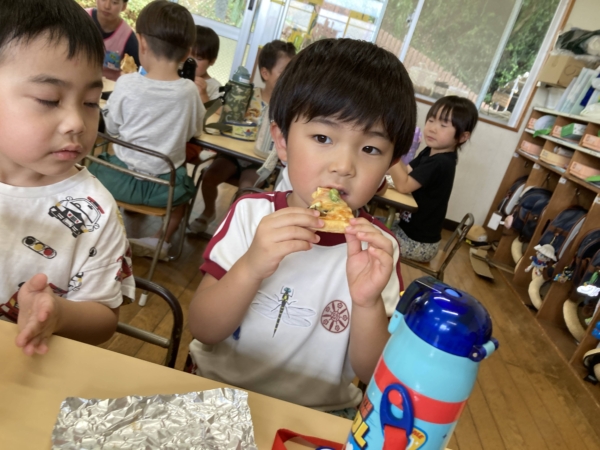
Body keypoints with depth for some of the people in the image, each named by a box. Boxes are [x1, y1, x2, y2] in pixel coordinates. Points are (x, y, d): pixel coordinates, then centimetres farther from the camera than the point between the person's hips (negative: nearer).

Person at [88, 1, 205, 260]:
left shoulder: (127, 84, -13)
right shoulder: (189, 91, -10)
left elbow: (111, 128, 2)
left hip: (121, 179, -1)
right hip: (163, 187, 1)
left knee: (93, 167, 29)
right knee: (185, 186, 33)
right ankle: (161, 241, 25)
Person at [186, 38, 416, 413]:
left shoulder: (378, 249, -9)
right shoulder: (251, 213, -8)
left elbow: (373, 375, -8)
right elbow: (203, 331, -10)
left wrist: (368, 304, -26)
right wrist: (249, 268, -27)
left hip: (317, 414, 0)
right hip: (217, 388, 1)